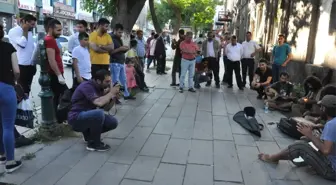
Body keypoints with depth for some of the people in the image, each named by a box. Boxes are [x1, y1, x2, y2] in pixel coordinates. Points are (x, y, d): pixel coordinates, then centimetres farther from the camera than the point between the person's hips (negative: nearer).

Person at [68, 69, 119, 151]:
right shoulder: (87, 86, -20)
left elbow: (106, 107, 9)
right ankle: (94, 144, -13)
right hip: (76, 118, -9)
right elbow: (99, 103, -36)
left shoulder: (99, 88, 6)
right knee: (99, 113, -35)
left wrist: (114, 97, -7)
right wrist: (111, 93, -21)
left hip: (88, 115, 9)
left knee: (113, 122, -3)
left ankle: (89, 133, 17)